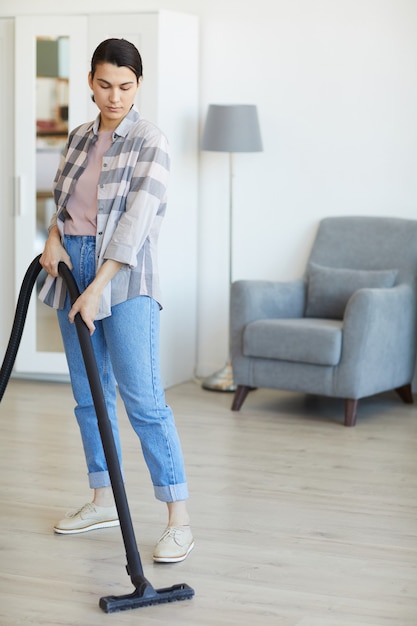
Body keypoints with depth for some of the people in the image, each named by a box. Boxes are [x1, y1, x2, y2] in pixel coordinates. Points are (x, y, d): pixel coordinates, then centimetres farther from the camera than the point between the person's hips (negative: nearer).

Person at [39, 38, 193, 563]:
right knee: (89, 394, 12)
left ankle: (179, 520, -9)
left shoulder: (150, 142, -11)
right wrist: (54, 235, -2)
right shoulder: (80, 137, 11)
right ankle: (104, 501, 25)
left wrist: (96, 289, -24)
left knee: (143, 399, -12)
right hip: (73, 267, 7)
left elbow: (136, 224, -18)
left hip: (124, 276, -7)